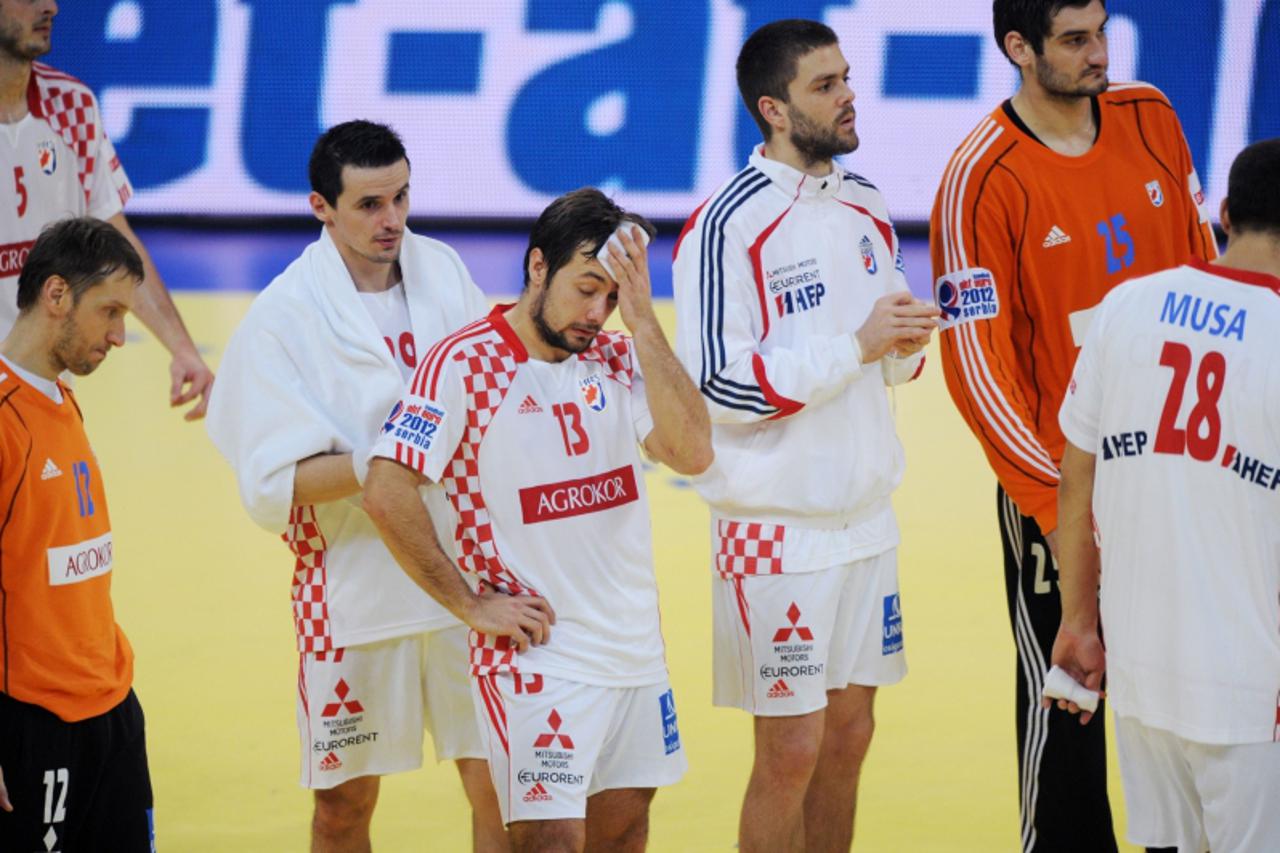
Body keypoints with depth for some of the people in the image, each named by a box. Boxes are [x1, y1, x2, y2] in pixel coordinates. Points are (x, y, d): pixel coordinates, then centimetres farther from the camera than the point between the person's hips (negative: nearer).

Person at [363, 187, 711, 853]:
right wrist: (469, 605, -12)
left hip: (633, 645, 6)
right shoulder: (465, 364, -11)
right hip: (537, 648, -6)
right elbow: (386, 493, -16)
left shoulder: (615, 359, 6)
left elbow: (692, 453, -9)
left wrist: (641, 321, -12)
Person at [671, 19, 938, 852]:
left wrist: (906, 345, -3)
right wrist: (856, 347, -20)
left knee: (848, 737, 10)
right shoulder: (727, 227, -14)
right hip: (777, 526, -7)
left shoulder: (865, 206, 10)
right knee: (791, 751, -4)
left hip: (866, 516, 7)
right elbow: (718, 386, -19)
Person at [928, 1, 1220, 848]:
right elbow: (976, 363, -15)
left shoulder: (1149, 118, 1)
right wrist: (1050, 501, -17)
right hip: (1060, 485, -5)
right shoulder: (982, 177, -15)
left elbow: (1201, 267, 12)